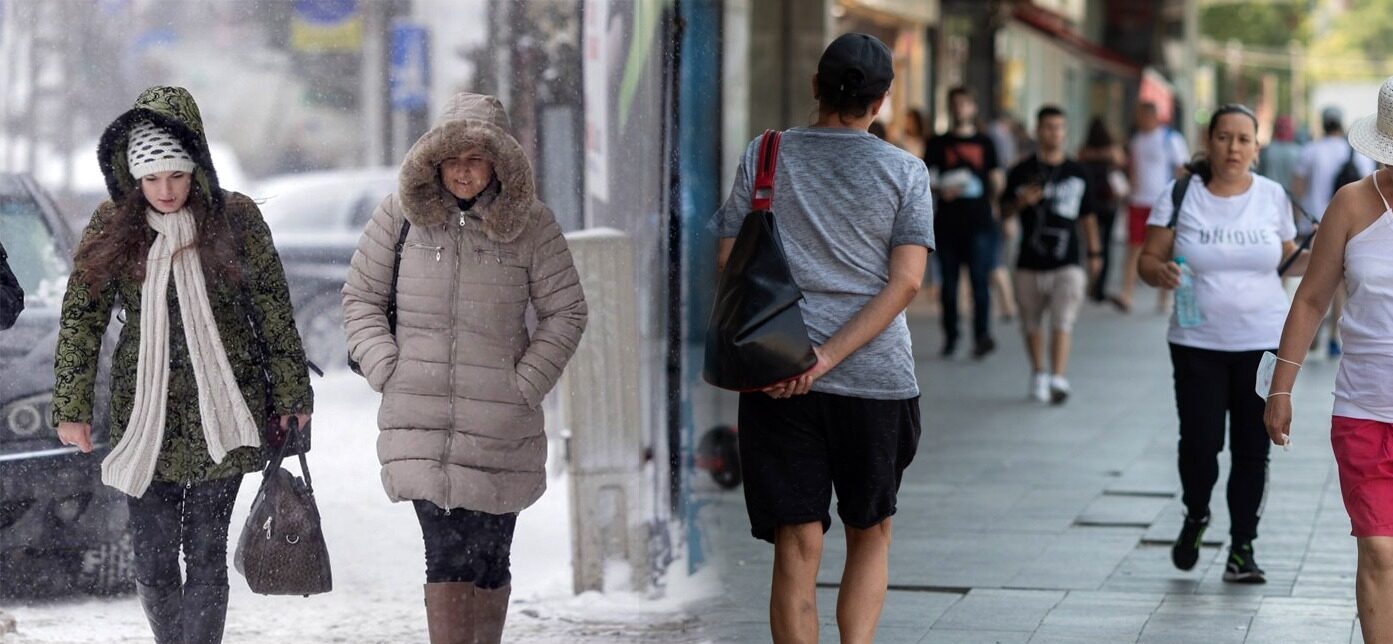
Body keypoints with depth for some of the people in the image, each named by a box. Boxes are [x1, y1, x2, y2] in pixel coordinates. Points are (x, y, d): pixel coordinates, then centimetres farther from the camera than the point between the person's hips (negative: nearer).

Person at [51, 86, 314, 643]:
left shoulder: (236, 218, -2)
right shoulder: (112, 227, 1)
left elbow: (274, 310, 4)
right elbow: (81, 317, 4)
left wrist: (291, 393, 6)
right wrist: (71, 407, 1)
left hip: (222, 415, -1)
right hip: (145, 417, 2)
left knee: (207, 555, -1)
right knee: (153, 561, 4)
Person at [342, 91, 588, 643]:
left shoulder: (530, 223, 1)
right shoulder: (402, 213, 3)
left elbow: (566, 312, 8)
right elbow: (360, 295, 12)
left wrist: (527, 383, 0)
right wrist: (386, 369, 1)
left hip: (499, 423, 1)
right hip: (420, 420, -1)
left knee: (489, 558, 7)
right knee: (447, 553, -11)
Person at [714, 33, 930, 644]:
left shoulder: (764, 157, 5)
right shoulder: (905, 171, 2)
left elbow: (728, 262, 1)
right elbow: (906, 280, -7)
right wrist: (828, 357, -10)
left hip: (775, 379, 0)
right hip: (877, 380, 0)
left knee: (797, 548, 2)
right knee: (869, 535, 16)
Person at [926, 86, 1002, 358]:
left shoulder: (984, 143, 11)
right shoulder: (938, 143, 9)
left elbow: (997, 181, 12)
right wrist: (941, 191, -15)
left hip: (979, 223, -1)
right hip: (947, 222, 1)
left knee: (980, 280, -9)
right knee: (948, 282, 5)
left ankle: (982, 335, -12)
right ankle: (950, 336, 14)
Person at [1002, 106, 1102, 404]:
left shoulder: (1077, 172, 8)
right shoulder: (1022, 171, 3)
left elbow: (1087, 215, 16)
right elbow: (1005, 210, 6)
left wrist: (1094, 251, 14)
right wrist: (1022, 202, -15)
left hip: (1066, 261, -1)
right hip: (1030, 262, 1)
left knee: (1062, 322, -14)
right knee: (1031, 323, 13)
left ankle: (1058, 379, -20)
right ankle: (1038, 375, 31)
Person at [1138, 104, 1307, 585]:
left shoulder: (1272, 197, 4)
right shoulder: (1182, 195, -1)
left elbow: (1287, 260, 13)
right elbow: (1149, 259, 0)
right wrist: (1161, 273, -22)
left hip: (1263, 343, 1)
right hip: (1197, 344, -1)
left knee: (1252, 450, 3)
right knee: (1201, 442, -6)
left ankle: (1242, 548, 14)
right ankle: (1195, 516, 24)